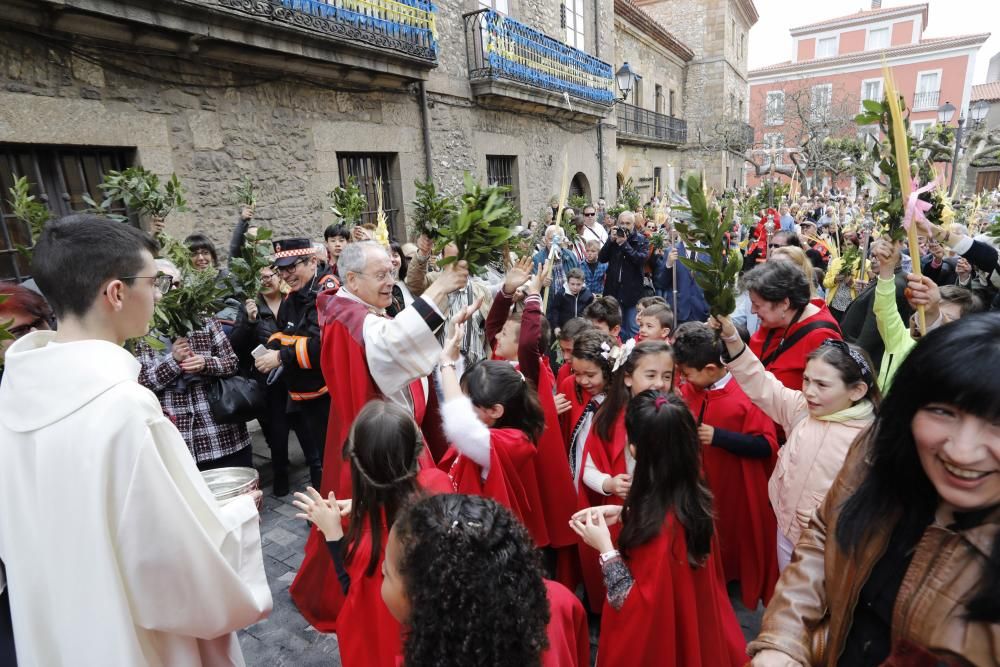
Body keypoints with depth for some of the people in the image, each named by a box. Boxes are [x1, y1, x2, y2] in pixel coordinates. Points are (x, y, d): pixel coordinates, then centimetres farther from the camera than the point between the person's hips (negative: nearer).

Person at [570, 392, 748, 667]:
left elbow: (638, 607, -27)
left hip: (659, 645, -7)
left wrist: (605, 549, -26)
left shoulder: (661, 526, -35)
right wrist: (624, 514, -3)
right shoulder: (690, 496, -12)